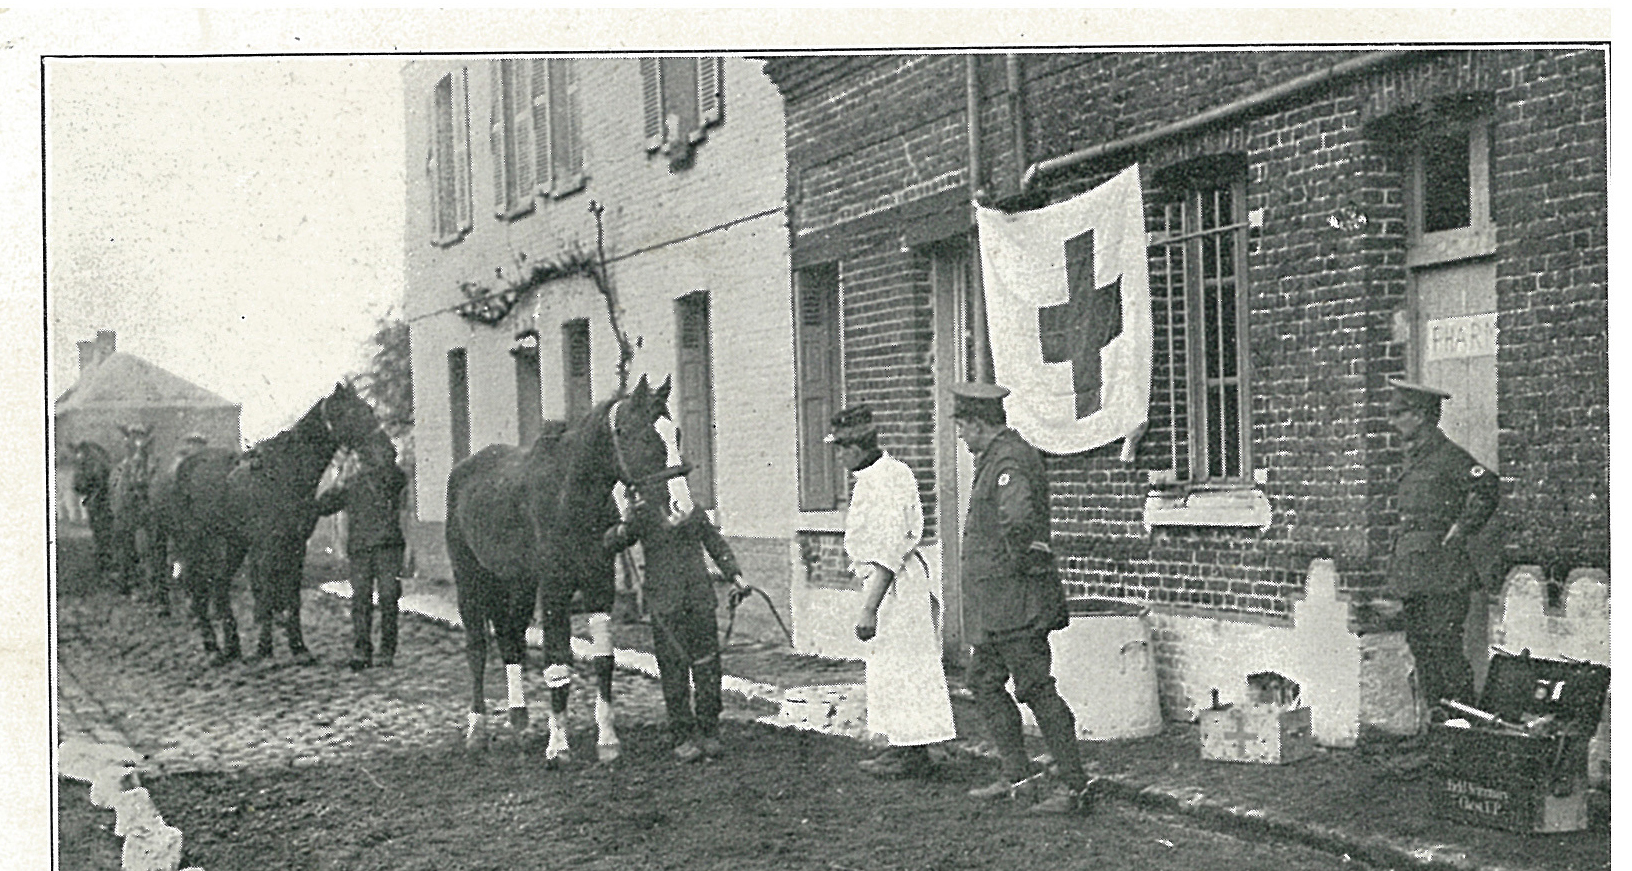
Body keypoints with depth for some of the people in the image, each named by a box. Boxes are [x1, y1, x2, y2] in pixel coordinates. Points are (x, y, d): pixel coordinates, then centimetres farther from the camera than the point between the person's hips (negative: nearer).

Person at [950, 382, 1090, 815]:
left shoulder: (1009, 462, -19)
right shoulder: (996, 458, 14)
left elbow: (1019, 519, -37)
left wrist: (1023, 561, -22)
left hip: (1014, 599, -11)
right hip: (993, 602, 11)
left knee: (1037, 688, -7)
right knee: (984, 682, 16)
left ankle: (1073, 784, -1)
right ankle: (1015, 774, 23)